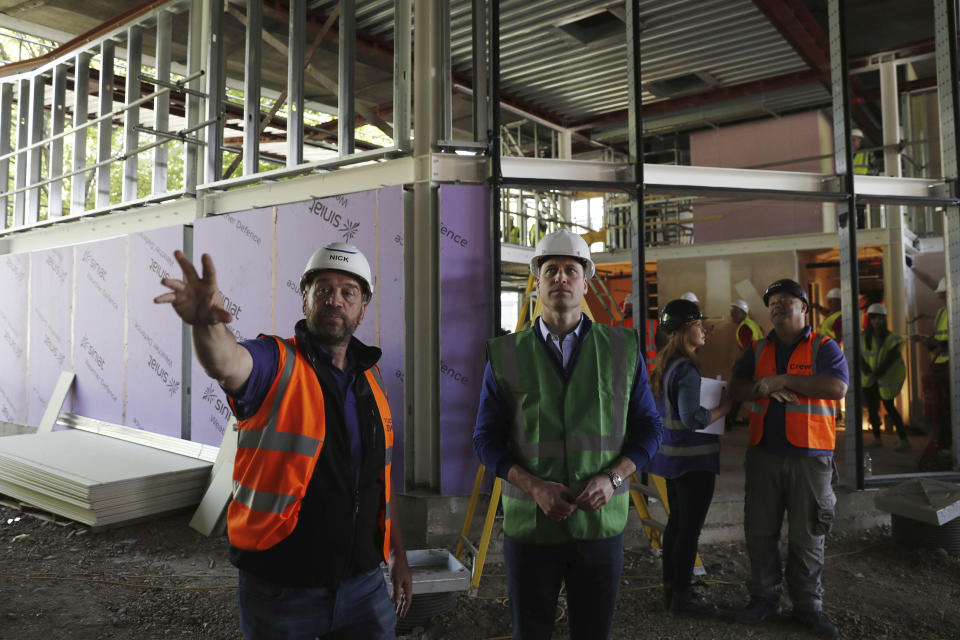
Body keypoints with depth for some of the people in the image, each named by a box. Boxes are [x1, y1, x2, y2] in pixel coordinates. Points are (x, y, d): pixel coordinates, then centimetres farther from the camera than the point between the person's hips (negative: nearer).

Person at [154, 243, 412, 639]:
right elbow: (226, 364, -35)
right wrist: (207, 323, -56)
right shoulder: (276, 364, -10)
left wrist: (398, 556, 13)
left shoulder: (370, 378, 5)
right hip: (281, 591, -4)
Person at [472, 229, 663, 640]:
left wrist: (612, 478, -13)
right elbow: (486, 439, 0)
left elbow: (648, 427, 4)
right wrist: (535, 487, -15)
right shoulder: (506, 355, -1)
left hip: (601, 522, 1)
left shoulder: (623, 349, 1)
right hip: (529, 524, 0)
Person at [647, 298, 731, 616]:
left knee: (676, 520, 17)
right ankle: (682, 595, 12)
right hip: (693, 457, -9)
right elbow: (692, 418, -25)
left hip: (672, 454, 9)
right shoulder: (688, 369, -20)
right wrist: (723, 408, -11)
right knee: (690, 527, 2)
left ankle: (670, 588, 26)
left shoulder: (664, 364, 8)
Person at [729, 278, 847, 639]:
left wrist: (782, 380, -16)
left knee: (807, 535, 6)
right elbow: (736, 389, 5)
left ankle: (807, 605, 22)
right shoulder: (757, 350, 13)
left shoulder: (824, 348, 1)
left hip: (810, 457, -3)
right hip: (764, 453, 3)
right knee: (760, 529, 8)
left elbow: (837, 387, -16)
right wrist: (767, 389, -14)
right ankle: (764, 597, 24)